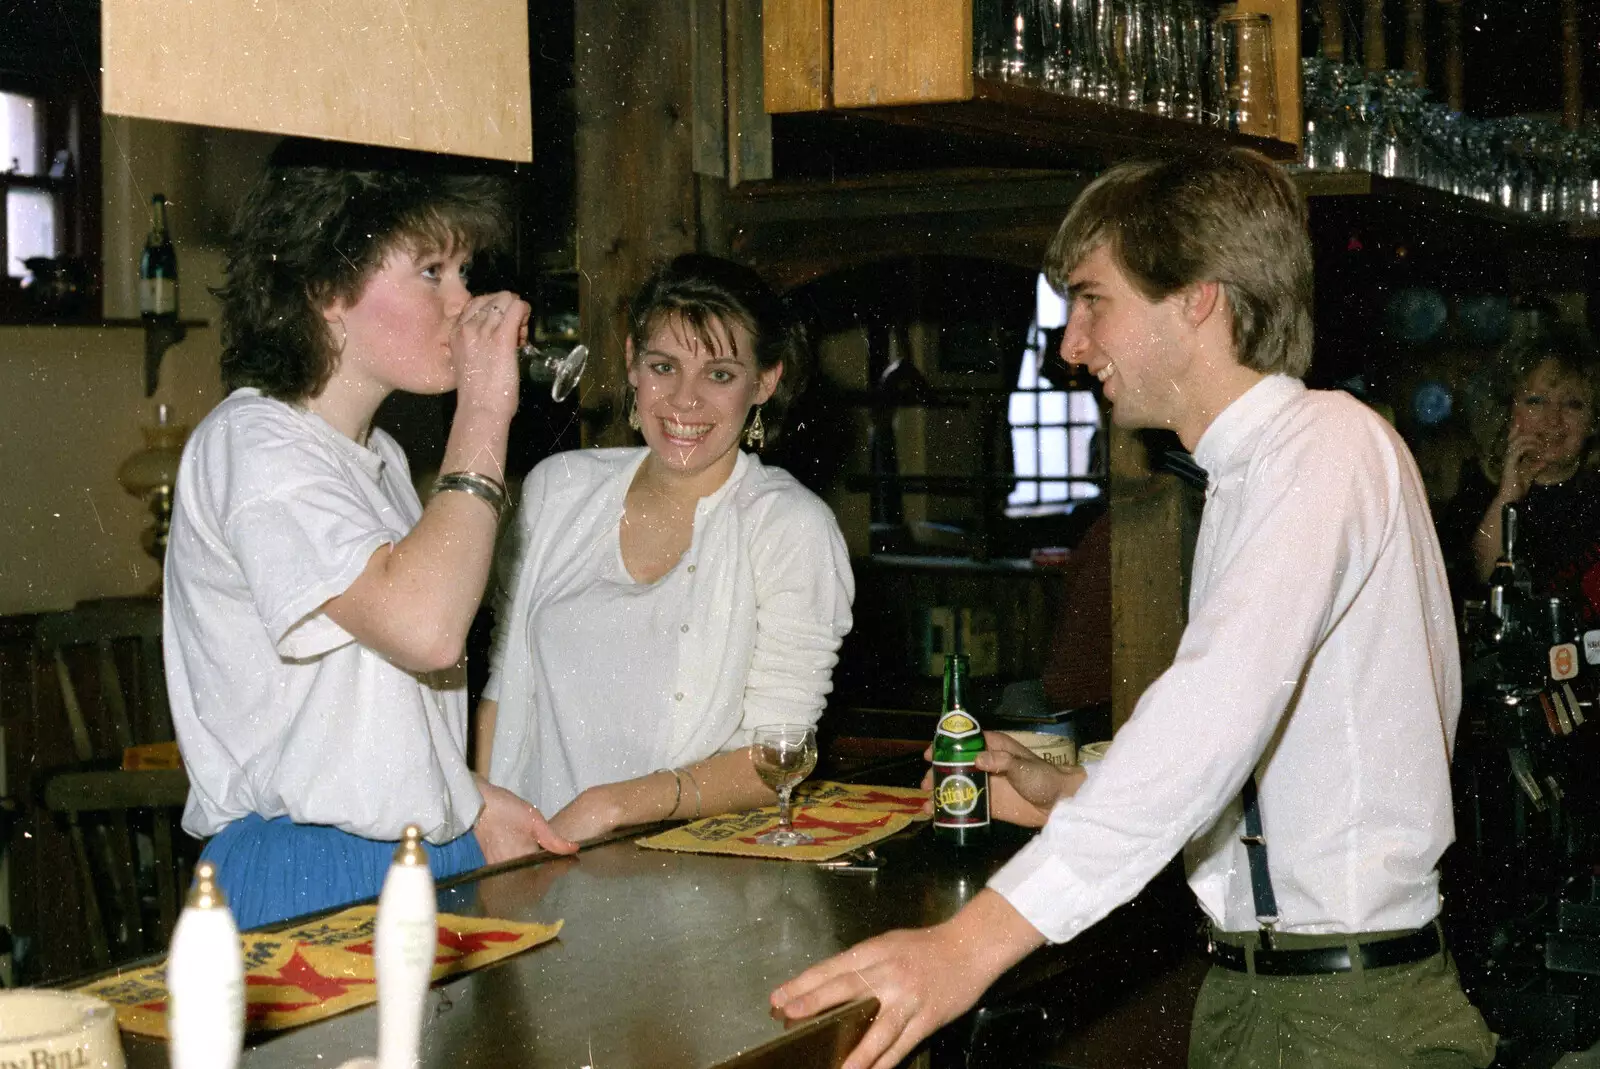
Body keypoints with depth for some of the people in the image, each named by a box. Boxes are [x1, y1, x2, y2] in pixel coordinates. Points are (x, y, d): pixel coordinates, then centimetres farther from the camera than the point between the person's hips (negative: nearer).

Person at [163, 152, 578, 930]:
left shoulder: (378, 456, 18)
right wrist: (483, 413, -17)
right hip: (312, 877, -8)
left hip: (434, 861, 8)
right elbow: (424, 627, -25)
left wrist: (470, 801, 10)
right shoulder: (251, 443, -10)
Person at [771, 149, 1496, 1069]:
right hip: (1245, 993, 8)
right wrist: (1073, 798, 8)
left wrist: (976, 941, -36)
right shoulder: (1249, 475, 14)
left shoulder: (1328, 447, -15)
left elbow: (1218, 709, -30)